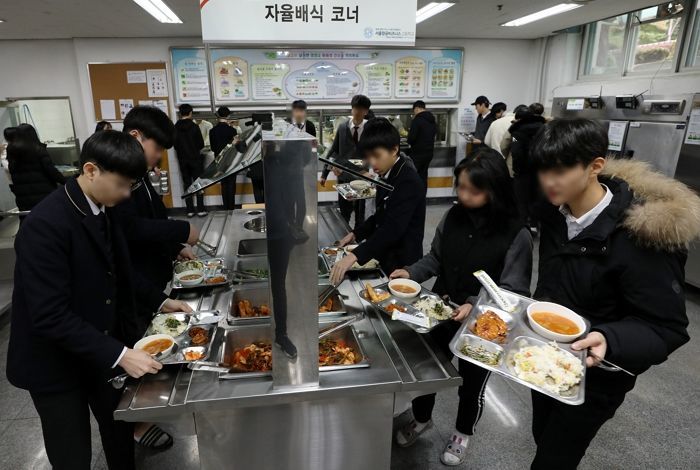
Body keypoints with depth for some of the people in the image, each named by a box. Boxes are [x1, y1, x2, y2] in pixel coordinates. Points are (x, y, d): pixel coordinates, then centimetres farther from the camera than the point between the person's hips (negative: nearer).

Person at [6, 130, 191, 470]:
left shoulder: (102, 209, -2)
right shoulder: (45, 225, -27)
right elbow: (50, 316, -29)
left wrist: (160, 301, 6)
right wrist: (119, 355, -30)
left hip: (104, 348, 7)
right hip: (56, 362, -7)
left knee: (121, 431, 20)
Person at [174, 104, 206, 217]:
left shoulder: (175, 128, -2)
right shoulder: (194, 126, -10)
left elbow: (175, 145, 3)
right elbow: (201, 144, -7)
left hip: (182, 160, 3)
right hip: (195, 159, -3)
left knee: (187, 185, 8)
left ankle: (190, 210, 9)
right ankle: (200, 210, 1)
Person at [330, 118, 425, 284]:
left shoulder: (408, 181, -23)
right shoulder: (388, 175, 5)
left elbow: (393, 228, -32)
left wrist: (355, 256, -39)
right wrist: (356, 234, 5)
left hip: (402, 264, -8)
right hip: (387, 258, 8)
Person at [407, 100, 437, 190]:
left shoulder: (417, 120, -16)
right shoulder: (432, 120, 9)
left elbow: (411, 138, -19)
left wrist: (410, 142, 1)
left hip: (418, 153, -7)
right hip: (429, 152, 7)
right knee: (423, 176, 13)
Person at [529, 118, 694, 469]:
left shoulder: (641, 234, -28)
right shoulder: (556, 211, -6)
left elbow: (666, 329, -24)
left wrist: (609, 340, -41)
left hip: (593, 377, -6)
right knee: (543, 438, 26)